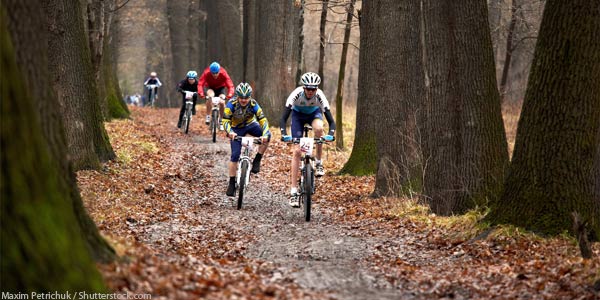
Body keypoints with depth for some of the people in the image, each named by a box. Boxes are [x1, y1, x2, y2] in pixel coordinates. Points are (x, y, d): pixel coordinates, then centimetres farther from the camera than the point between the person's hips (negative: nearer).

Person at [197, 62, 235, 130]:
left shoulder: (223, 74, -31)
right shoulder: (206, 73, -31)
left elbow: (230, 85, -35)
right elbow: (200, 84, -36)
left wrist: (230, 94, -54)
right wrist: (201, 93, -55)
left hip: (220, 88, 1)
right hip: (209, 87, -1)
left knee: (222, 102, -22)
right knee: (210, 95, -35)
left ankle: (221, 122, 1)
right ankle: (208, 116, -22)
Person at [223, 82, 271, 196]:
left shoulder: (253, 104, -25)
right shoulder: (232, 104, -27)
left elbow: (263, 120, -29)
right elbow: (225, 121, -28)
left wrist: (264, 134, -47)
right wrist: (230, 132, -48)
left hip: (250, 125, 1)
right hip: (237, 129, -1)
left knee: (267, 135, -27)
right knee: (235, 155, -12)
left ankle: (257, 160, -12)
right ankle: (232, 183, 0)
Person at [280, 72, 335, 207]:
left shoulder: (319, 95, -33)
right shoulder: (297, 94, -35)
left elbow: (331, 121, -34)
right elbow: (284, 118, -36)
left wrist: (330, 134, -53)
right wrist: (284, 134, -53)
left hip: (314, 112, 1)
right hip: (298, 114, -1)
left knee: (318, 128, -37)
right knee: (297, 150, -12)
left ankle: (318, 162, -15)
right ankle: (293, 192, -11)